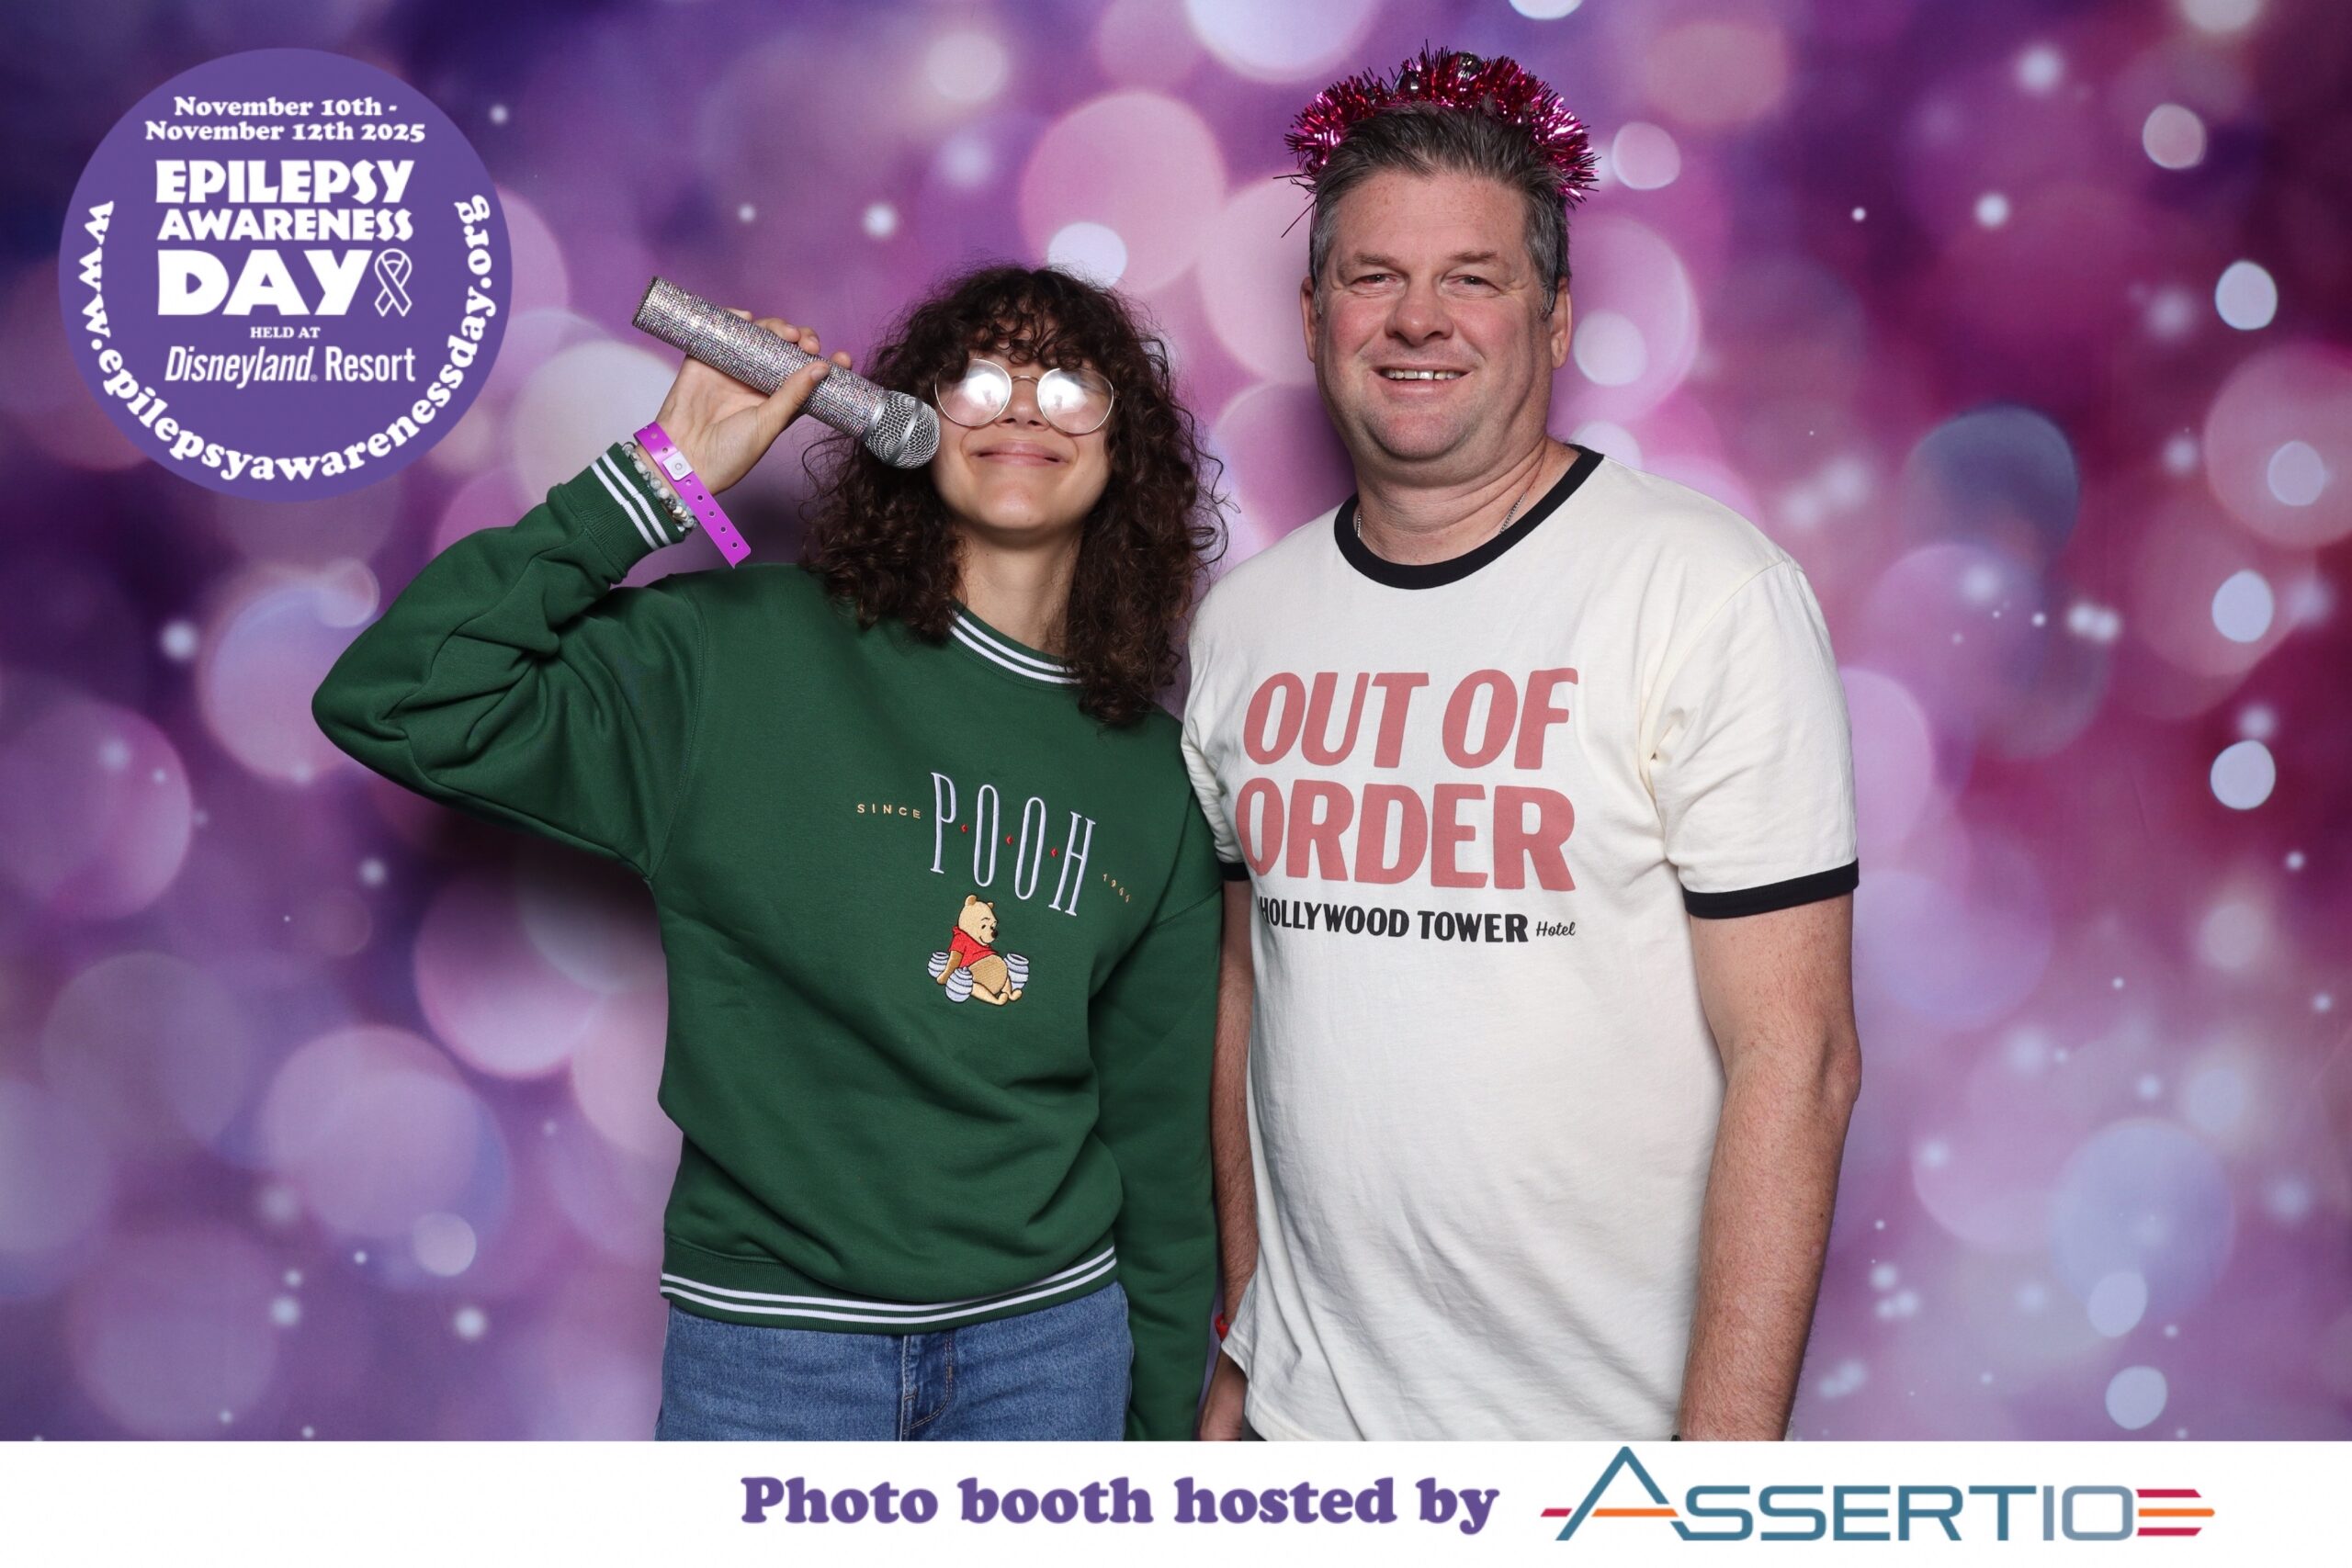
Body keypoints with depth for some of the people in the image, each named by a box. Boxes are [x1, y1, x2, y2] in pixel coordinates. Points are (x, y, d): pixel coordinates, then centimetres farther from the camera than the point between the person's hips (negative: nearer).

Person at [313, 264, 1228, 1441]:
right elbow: (395, 704, -16)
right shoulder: (744, 655, -7)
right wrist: (660, 479, -16)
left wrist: (1166, 1410, 12)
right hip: (769, 1339, -3)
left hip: (1052, 1335, 3)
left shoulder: (1152, 771, 3)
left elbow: (1161, 1121, 8)